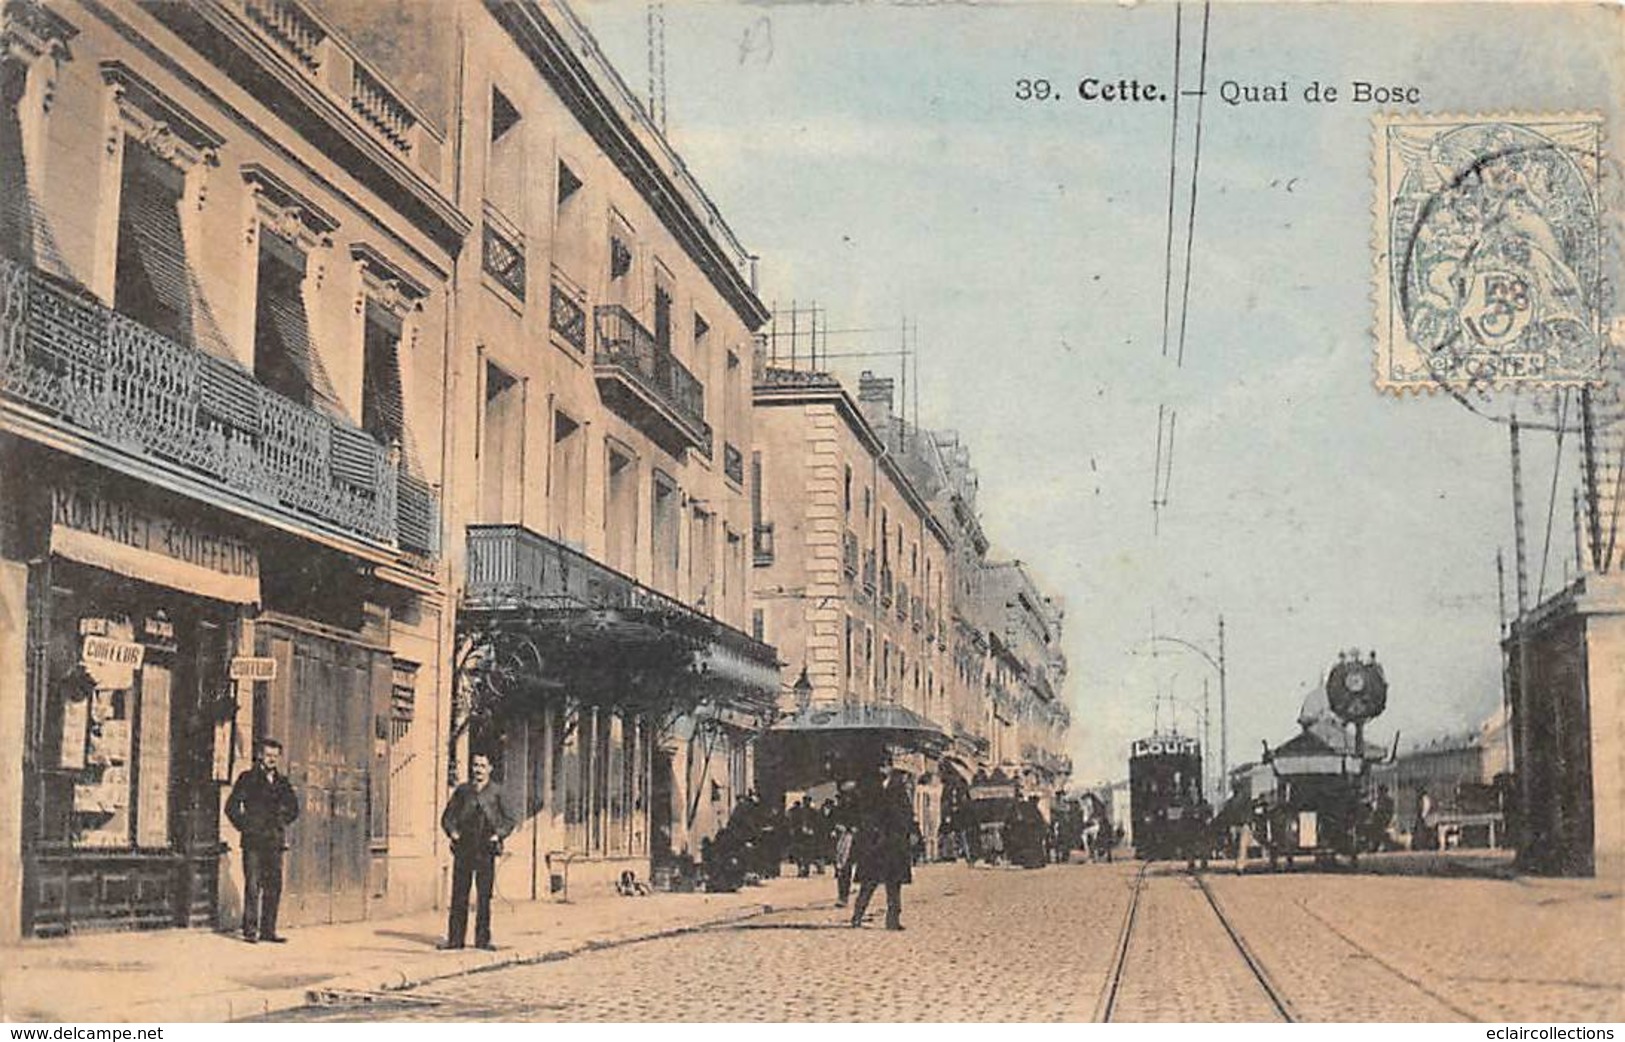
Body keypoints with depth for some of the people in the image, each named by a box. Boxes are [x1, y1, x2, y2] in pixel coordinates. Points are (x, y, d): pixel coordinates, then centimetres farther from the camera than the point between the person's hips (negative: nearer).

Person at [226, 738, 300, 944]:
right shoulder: (248, 778, 3)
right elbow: (231, 806, -1)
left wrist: (282, 823, 10)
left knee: (274, 887, 3)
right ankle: (250, 930, -4)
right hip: (254, 841, -4)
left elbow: (293, 808, 23)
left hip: (275, 842, 4)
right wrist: (244, 826, -3)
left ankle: (268, 930, 8)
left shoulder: (281, 781, 15)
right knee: (253, 887, -7)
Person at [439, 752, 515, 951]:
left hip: (486, 851, -1)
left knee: (484, 896, 1)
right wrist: (452, 832, -2)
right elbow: (447, 816, 14)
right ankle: (455, 938, 8)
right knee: (459, 895, 2)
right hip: (463, 849, 1)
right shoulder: (462, 791, 9)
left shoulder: (495, 793, 5)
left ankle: (482, 939, 6)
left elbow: (509, 820, 9)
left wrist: (498, 834, -6)